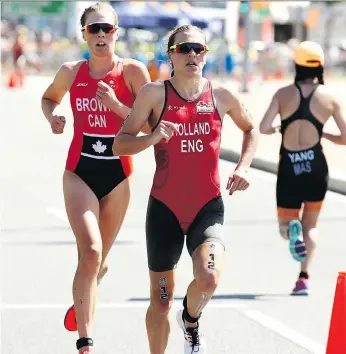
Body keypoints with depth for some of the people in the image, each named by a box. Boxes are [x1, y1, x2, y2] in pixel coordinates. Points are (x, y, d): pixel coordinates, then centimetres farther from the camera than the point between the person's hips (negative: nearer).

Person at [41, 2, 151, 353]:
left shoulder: (133, 71, -6)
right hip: (80, 172, -1)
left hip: (118, 175, 1)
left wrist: (116, 105, -21)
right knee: (90, 252, -19)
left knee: (99, 257, 16)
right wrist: (52, 117, 0)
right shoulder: (71, 73, 0)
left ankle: (80, 303, 49)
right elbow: (49, 97, 21)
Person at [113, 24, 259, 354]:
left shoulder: (221, 96, 2)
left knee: (208, 277, -23)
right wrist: (152, 138, -25)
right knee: (161, 299, 6)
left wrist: (243, 167, 7)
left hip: (208, 206, 1)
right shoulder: (155, 93, -5)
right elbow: (119, 144, -7)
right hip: (165, 208, 0)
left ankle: (191, 321, 11)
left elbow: (251, 129, 22)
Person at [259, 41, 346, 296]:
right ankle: (304, 278, 3)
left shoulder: (284, 94, -3)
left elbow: (263, 128, -15)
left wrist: (279, 129, 8)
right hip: (316, 168, 1)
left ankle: (291, 229, -20)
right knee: (311, 225, 19)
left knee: (285, 223, 18)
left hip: (289, 170, -1)